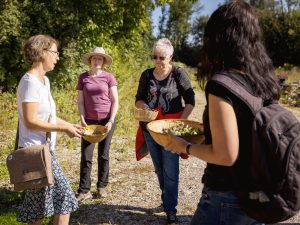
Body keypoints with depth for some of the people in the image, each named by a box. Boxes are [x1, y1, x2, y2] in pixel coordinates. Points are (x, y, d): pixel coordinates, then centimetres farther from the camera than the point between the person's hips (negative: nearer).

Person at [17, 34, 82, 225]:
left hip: (45, 149, 9)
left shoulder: (44, 80, 11)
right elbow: (31, 121, -22)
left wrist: (70, 125, 9)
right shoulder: (30, 81, -17)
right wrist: (64, 128, -17)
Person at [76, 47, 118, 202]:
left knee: (103, 155, 7)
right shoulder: (83, 77, 4)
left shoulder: (109, 77, -2)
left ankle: (101, 186, 21)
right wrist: (82, 119, -6)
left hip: (106, 120, -1)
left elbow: (115, 101, -3)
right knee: (86, 156, -1)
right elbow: (80, 101, 5)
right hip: (89, 121, 1)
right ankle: (84, 190, 7)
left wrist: (111, 121, -11)